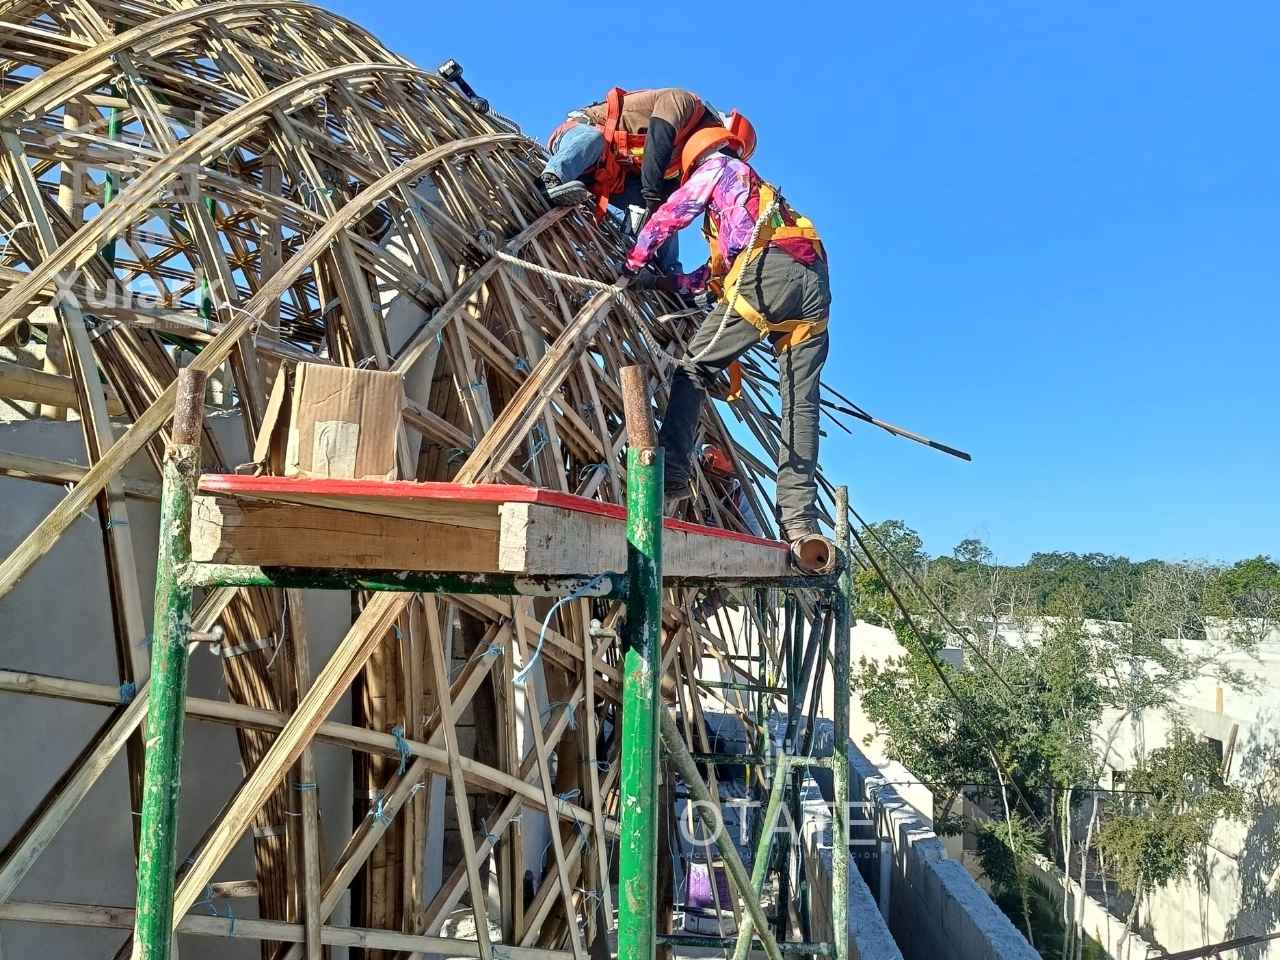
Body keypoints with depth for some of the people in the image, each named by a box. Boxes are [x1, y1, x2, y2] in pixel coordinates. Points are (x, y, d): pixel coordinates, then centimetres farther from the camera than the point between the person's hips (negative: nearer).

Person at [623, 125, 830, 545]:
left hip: (767, 271, -7)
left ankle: (672, 476, -16)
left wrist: (633, 265, 26)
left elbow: (669, 215, 17)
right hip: (814, 279, 7)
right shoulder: (760, 191, 43)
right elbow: (722, 266, 36)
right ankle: (800, 521, -6)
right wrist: (668, 283, 33)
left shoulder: (717, 167, 22)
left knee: (694, 368, 0)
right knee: (801, 403, 1)